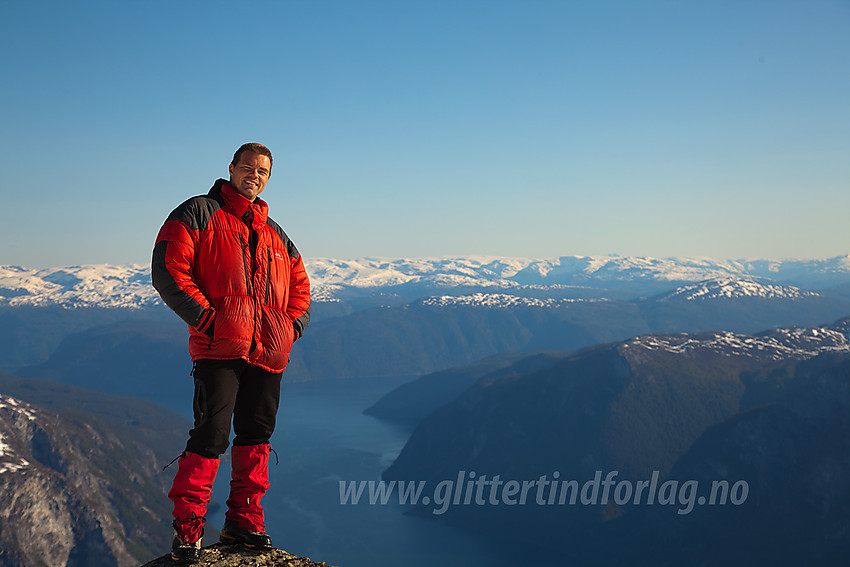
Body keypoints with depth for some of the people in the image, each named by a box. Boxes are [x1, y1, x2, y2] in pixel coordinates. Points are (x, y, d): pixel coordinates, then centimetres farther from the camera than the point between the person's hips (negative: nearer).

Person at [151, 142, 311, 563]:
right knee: (212, 435, -11)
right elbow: (167, 270, -7)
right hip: (218, 349, -6)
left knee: (256, 434, 9)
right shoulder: (199, 213, 3)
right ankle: (187, 527, 0)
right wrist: (206, 317, -14)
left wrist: (291, 326, 10)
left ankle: (244, 520, 21)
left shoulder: (275, 234, 22)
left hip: (268, 352, 6)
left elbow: (299, 285, 28)